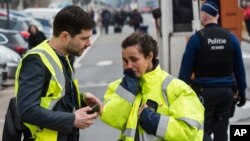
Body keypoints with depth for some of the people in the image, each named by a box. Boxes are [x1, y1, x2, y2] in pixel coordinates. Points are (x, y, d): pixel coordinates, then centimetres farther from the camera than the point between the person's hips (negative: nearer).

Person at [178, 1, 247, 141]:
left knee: (203, 130, 7)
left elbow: (186, 69, -8)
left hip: (204, 92, -3)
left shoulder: (197, 38, -9)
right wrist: (242, 92, 14)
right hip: (226, 91, 3)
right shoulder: (231, 37, 1)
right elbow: (239, 68, 6)